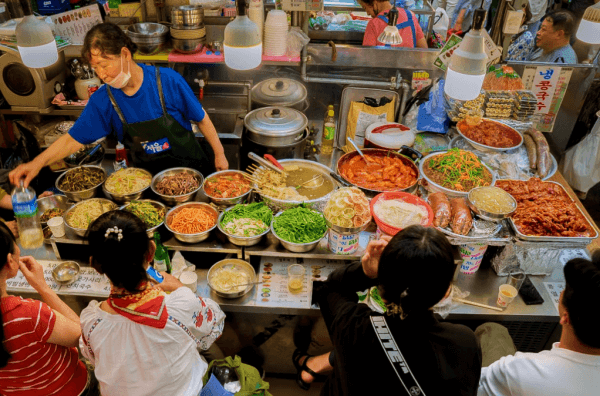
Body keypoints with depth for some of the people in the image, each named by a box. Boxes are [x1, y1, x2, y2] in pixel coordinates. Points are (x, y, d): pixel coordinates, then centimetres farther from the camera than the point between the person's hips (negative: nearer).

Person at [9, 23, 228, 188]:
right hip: (149, 177, 2)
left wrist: (219, 154, -5)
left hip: (191, 168, -2)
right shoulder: (102, 100, -10)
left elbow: (201, 119, -8)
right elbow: (73, 139, -5)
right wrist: (37, 163, -18)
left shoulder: (168, 81, -18)